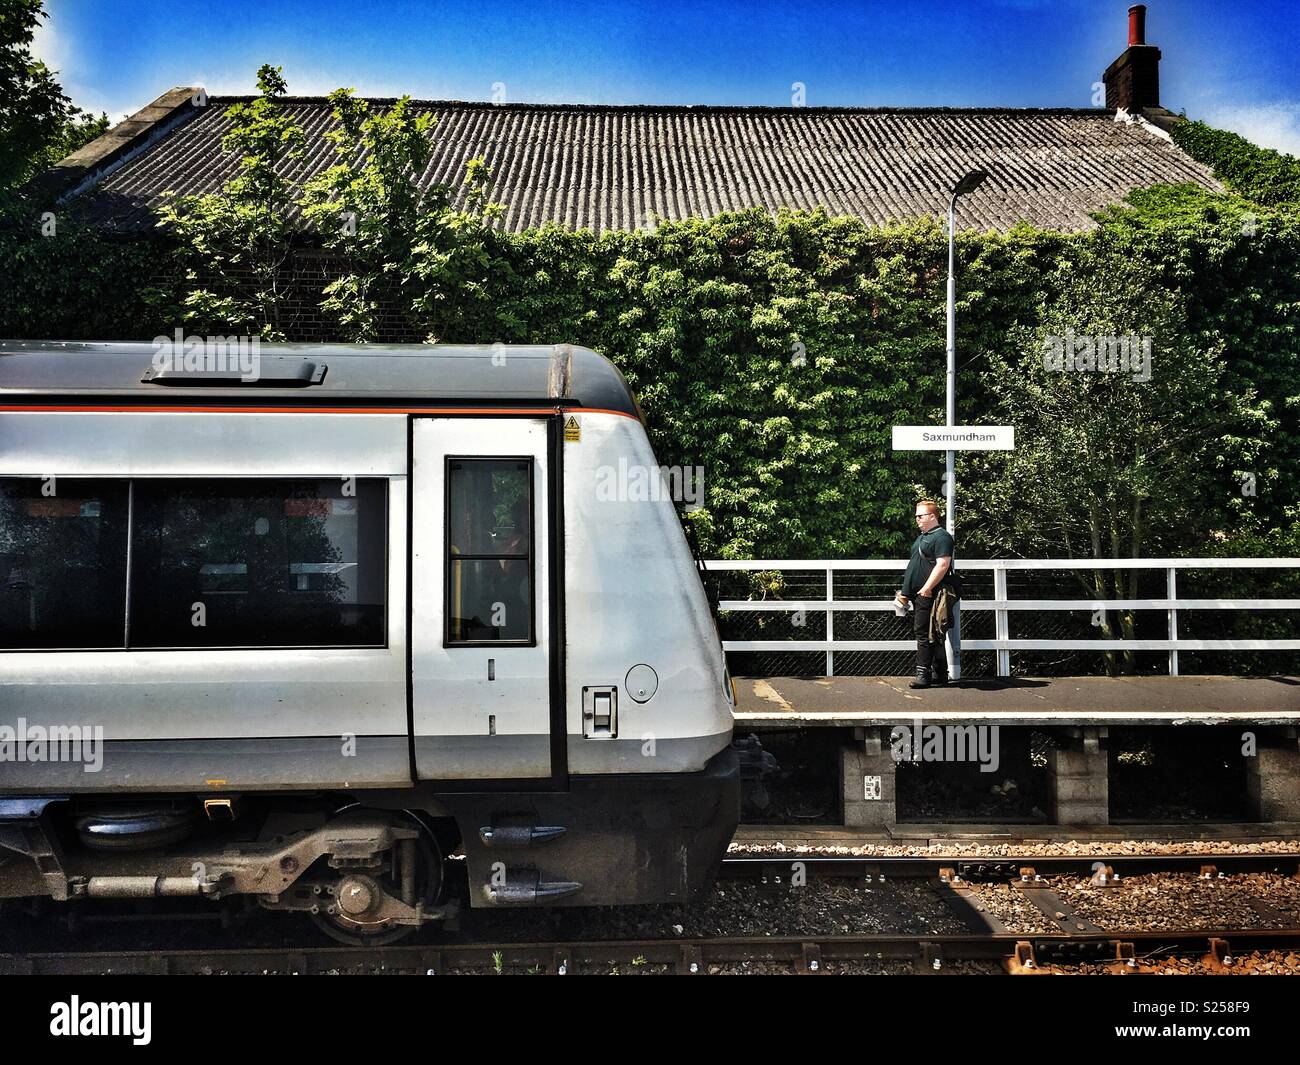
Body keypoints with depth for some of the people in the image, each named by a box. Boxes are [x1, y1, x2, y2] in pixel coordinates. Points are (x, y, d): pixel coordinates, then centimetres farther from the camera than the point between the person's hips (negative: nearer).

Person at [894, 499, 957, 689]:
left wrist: (926, 588, -23)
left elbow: (942, 565, -20)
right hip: (918, 595, 10)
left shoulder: (941, 537, -9)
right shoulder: (922, 537, 22)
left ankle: (923, 675, -10)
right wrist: (906, 592, 22)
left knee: (924, 634, -11)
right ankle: (940, 675, 17)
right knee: (933, 637, 12)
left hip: (929, 595, -10)